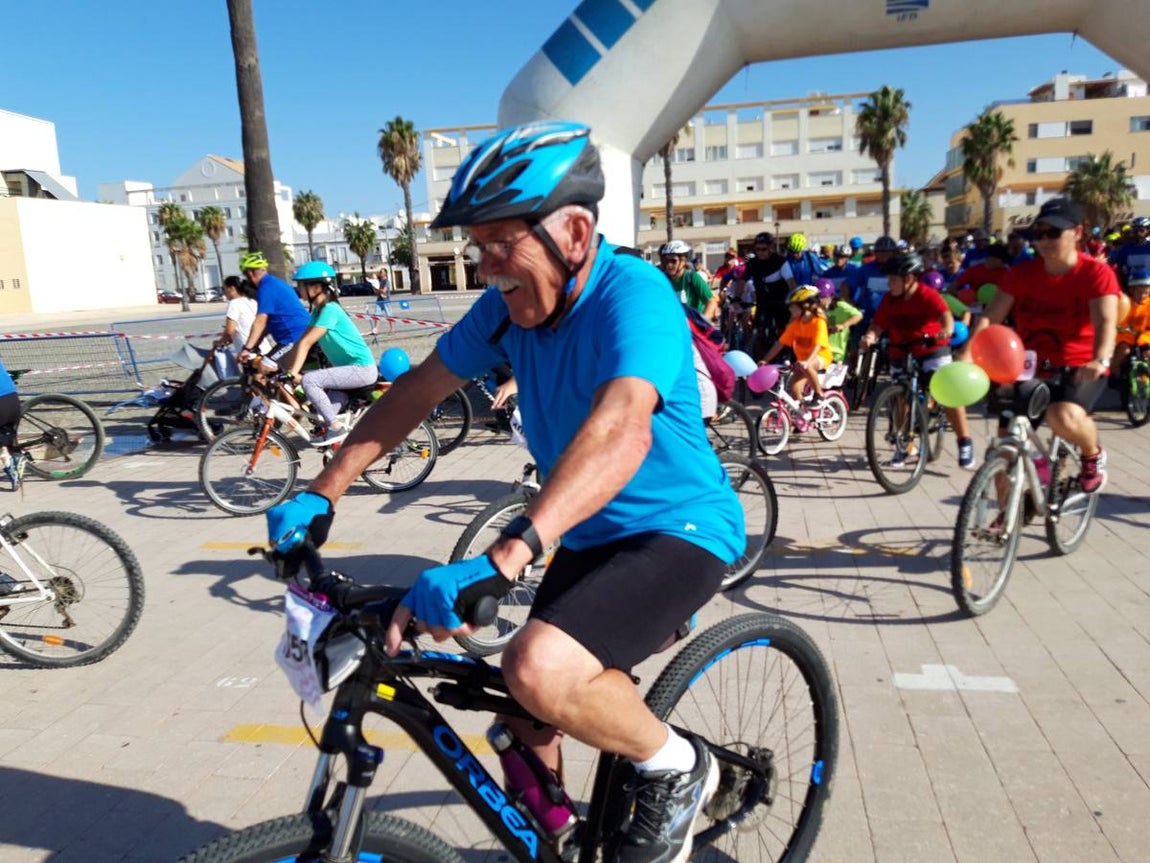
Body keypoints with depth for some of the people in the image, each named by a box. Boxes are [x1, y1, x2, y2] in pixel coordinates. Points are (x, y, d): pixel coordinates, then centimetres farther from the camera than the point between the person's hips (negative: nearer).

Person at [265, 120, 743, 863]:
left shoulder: (632, 294, -25)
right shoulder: (510, 305, -4)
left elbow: (621, 430, -42)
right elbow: (417, 391, 2)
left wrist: (500, 561, -51)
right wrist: (322, 495, -4)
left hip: (679, 529, -7)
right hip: (589, 535, 7)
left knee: (539, 671, -28)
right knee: (525, 719, 10)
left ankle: (676, 767, 0)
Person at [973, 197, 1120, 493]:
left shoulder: (1096, 273, -9)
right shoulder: (1021, 274, 0)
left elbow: (1106, 322, -21)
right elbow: (989, 317, -9)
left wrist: (1099, 361, -41)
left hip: (1079, 370, -3)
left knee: (1063, 416, -35)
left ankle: (1093, 455, 2)